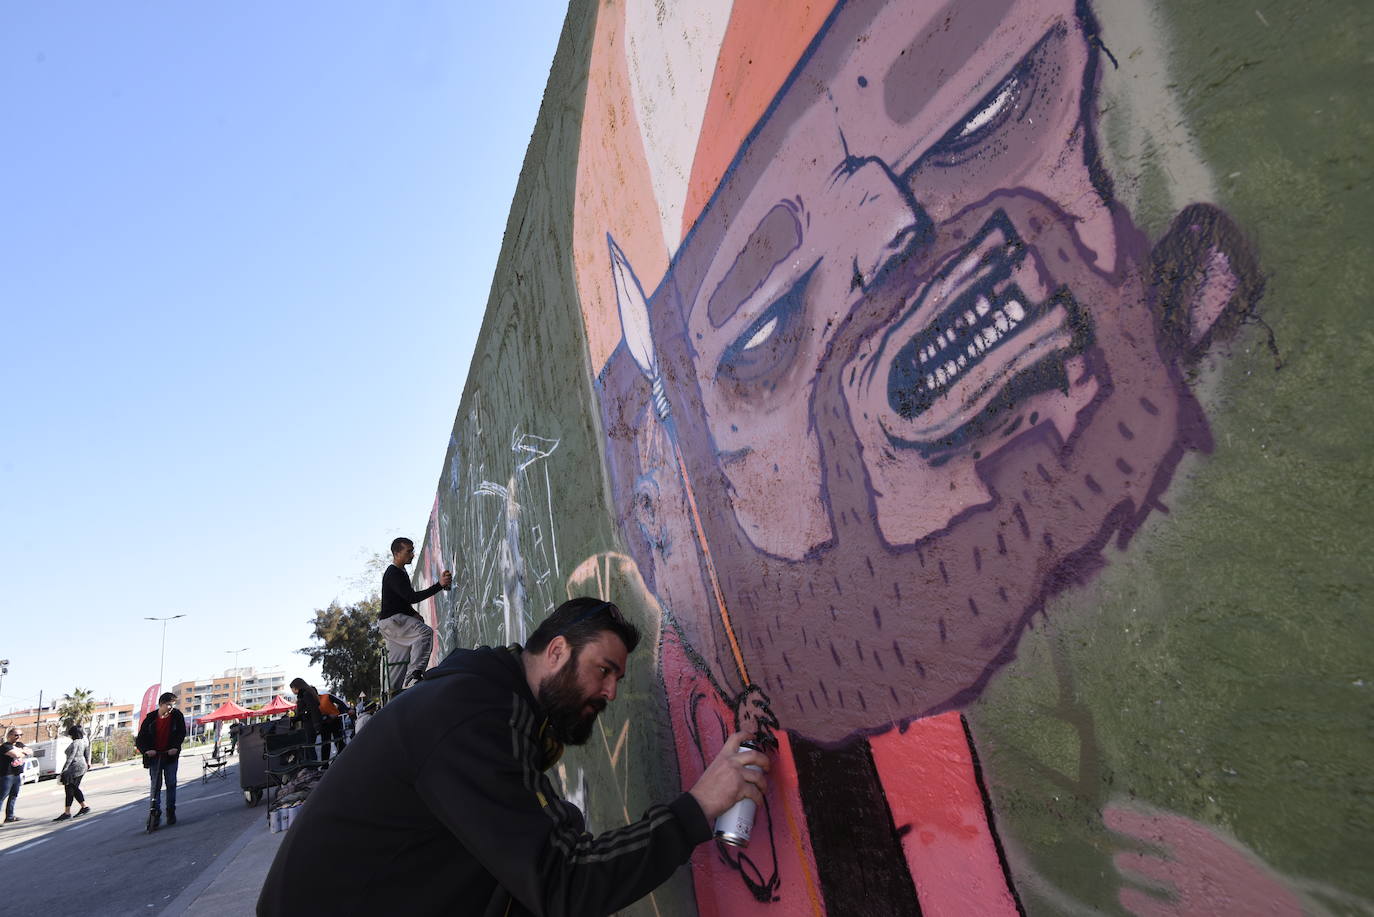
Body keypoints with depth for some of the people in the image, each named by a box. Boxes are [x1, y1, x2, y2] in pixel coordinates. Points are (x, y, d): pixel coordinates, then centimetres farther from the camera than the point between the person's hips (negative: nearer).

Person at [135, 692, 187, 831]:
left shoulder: (177, 715, -4)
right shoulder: (150, 718, -6)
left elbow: (182, 733, 0)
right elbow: (140, 739, -1)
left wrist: (176, 747, -14)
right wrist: (146, 750, -18)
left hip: (171, 755, 0)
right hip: (154, 756, 0)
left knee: (171, 784, 4)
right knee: (155, 786, -3)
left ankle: (171, 812, 15)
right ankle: (154, 814, 1)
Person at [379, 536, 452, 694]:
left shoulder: (400, 572, 17)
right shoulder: (393, 574, -16)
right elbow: (412, 597, -27)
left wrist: (413, 613, 9)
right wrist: (440, 585, -33)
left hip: (393, 621, 10)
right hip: (391, 620, -10)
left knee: (399, 660, 12)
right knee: (425, 631, -28)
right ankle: (414, 675, -34)